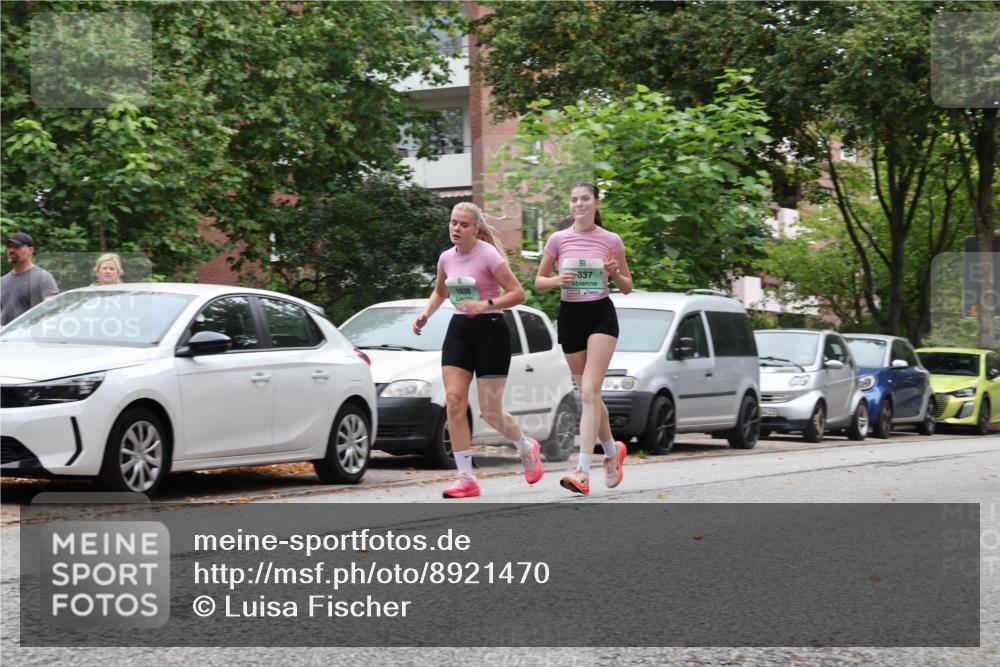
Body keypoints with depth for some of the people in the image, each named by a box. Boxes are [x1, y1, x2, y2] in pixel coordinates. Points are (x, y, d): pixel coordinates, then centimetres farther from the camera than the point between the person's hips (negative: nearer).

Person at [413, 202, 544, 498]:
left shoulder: (488, 255, -13)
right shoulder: (446, 258, 6)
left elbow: (518, 293, -13)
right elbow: (440, 292, 24)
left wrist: (485, 304, -26)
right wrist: (426, 313, 7)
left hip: (490, 330, -5)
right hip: (459, 330, 5)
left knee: (490, 410, -2)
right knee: (454, 400, -10)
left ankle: (527, 447, 31)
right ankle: (466, 479, -6)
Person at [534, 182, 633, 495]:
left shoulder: (611, 241, -1)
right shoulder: (558, 239, 2)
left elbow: (627, 288, 8)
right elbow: (538, 281, 8)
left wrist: (616, 272, -13)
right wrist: (557, 280, -12)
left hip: (601, 315, -3)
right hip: (570, 316, 3)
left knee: (589, 391, -16)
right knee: (589, 394, 10)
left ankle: (583, 471, -22)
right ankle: (613, 450, 35)